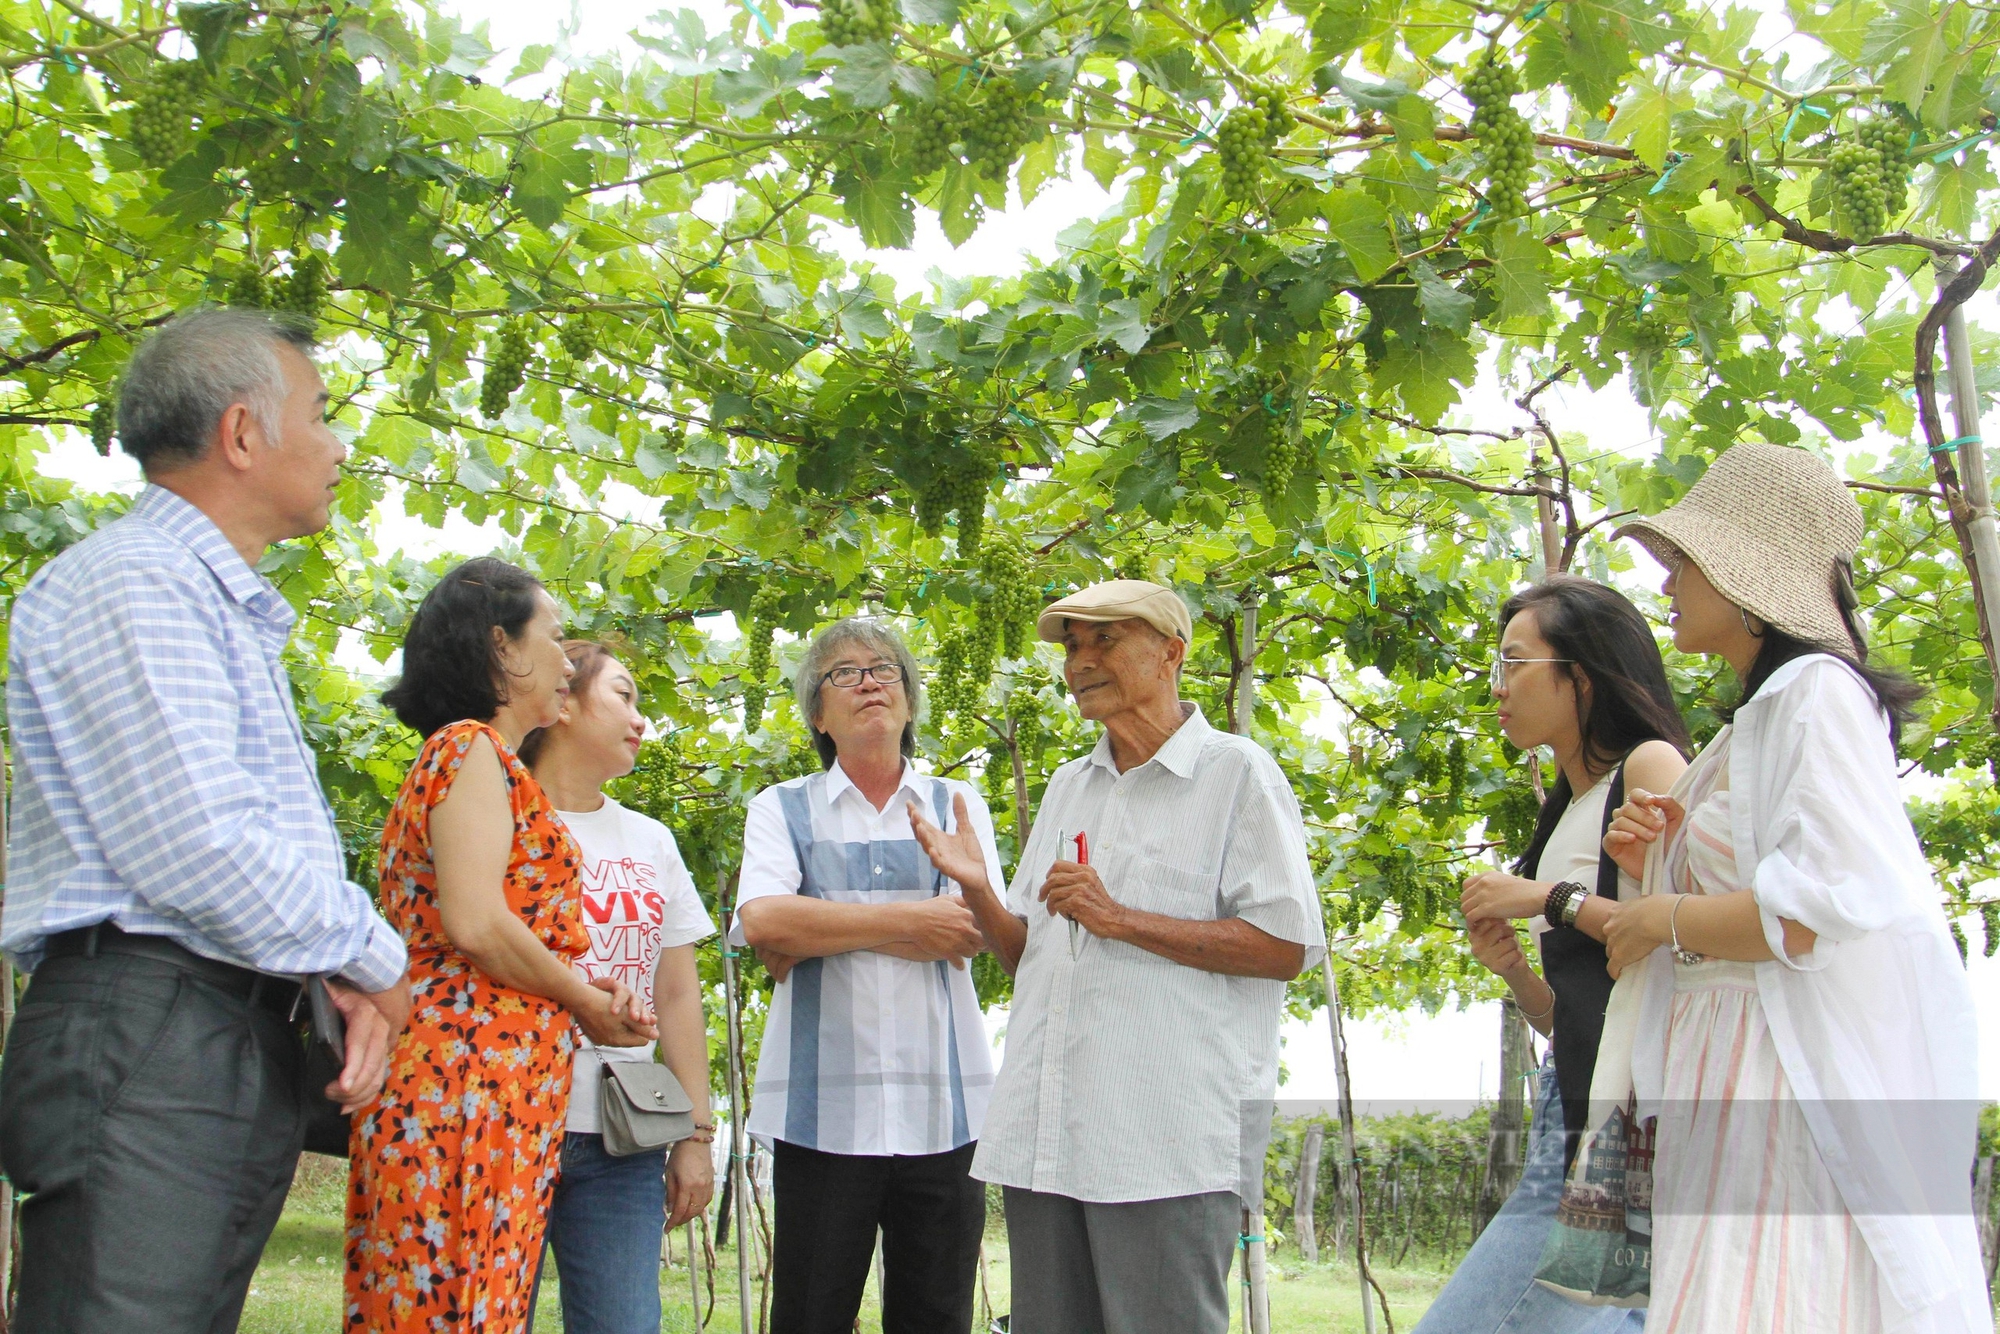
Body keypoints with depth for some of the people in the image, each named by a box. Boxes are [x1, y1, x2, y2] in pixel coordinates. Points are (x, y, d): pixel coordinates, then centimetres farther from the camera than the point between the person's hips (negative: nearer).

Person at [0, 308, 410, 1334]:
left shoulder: (233, 613, 24)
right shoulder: (129, 584, -8)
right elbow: (201, 850, -19)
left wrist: (356, 982, 5)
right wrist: (373, 961, -5)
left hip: (246, 1048, 10)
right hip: (143, 1041, -10)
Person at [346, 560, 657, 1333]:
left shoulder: (467, 753, 23)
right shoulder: (472, 748, -6)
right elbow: (475, 921, -17)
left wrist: (576, 987, 7)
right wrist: (583, 1000, -4)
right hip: (475, 1073, -9)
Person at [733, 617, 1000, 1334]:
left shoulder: (958, 805, 14)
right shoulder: (783, 808, 10)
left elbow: (977, 933, -2)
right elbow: (765, 925, -8)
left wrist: (818, 930, -8)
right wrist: (909, 920, -9)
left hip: (943, 1105, 1)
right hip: (823, 1105, -1)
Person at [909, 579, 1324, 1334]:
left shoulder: (1236, 773, -1)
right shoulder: (1068, 787, 19)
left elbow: (1286, 947, -9)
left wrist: (1120, 919, -13)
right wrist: (976, 890, 0)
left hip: (1170, 1141, -6)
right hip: (1044, 1134, 6)